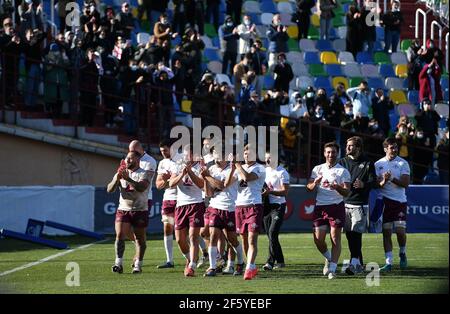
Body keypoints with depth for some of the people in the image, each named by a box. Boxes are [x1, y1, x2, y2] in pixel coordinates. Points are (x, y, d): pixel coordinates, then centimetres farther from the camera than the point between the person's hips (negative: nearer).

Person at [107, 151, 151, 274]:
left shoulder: (143, 174, -3)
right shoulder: (120, 173, 11)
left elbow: (142, 187, -23)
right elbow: (109, 189, 3)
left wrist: (128, 179, -35)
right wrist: (116, 179, -16)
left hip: (140, 210, -3)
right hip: (123, 209, 3)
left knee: (140, 238, 3)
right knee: (120, 235, -12)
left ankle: (138, 265, 12)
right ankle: (118, 263, -13)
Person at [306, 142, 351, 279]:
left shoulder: (343, 171, 2)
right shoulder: (317, 169, 13)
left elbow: (347, 192, -6)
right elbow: (309, 188, 9)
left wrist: (337, 187, -28)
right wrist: (315, 183, -14)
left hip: (336, 206, -3)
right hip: (320, 206, 3)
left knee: (335, 239, -7)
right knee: (318, 239, 0)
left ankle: (332, 269, -5)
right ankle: (329, 258, 27)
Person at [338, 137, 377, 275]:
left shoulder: (367, 163, 2)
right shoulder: (342, 162, 13)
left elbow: (374, 182, -1)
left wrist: (364, 184, -20)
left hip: (359, 205, -5)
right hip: (344, 203, 5)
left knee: (356, 234, -14)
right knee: (349, 235, 5)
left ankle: (354, 263, -19)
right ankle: (359, 264, 15)